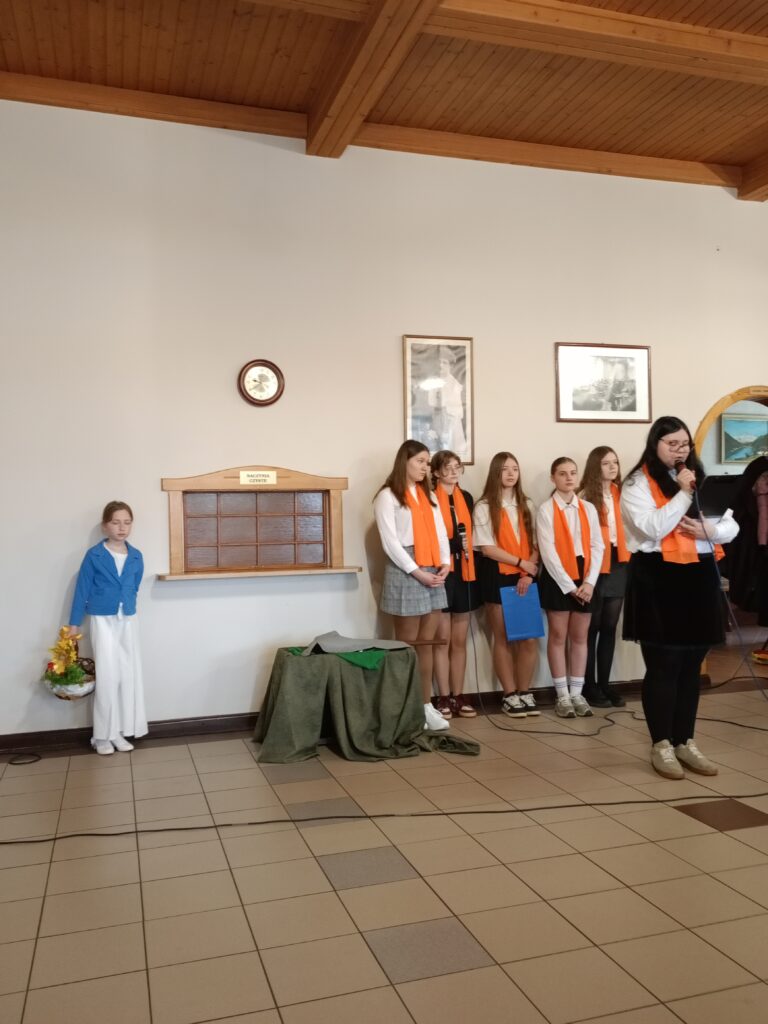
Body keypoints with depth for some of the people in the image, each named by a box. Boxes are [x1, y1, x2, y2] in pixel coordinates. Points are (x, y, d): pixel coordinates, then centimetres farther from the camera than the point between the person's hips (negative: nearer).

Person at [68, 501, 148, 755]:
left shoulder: (136, 557, 2)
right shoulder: (94, 555, -7)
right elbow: (82, 590, -4)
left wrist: (126, 608, 9)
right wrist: (74, 624, -4)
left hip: (128, 621, 4)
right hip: (102, 621, -4)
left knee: (129, 673, 5)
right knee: (107, 675, -4)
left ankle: (119, 731, 16)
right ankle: (103, 735, 8)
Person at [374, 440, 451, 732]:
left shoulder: (429, 495, 20)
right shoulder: (388, 496, -2)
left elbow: (440, 531, 13)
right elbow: (390, 541, -10)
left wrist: (445, 563, -3)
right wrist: (416, 572, -15)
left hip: (433, 573, 6)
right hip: (405, 572, -6)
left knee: (427, 643, 7)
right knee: (407, 645, -1)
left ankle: (426, 705, 12)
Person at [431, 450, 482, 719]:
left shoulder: (467, 498, 13)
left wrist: (466, 548, 3)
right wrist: (454, 543, -20)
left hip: (464, 573, 5)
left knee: (460, 640, 9)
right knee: (443, 639, 1)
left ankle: (458, 696, 16)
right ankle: (444, 697, 8)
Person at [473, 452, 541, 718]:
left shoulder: (526, 506, 12)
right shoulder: (484, 507, -1)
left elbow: (535, 544, 8)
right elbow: (487, 548, -8)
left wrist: (529, 572, -8)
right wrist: (521, 562, -10)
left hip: (525, 577, 4)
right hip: (497, 577, -3)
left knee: (529, 638, 0)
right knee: (503, 639, 3)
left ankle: (525, 692, 13)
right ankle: (510, 695, 11)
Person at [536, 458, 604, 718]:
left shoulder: (589, 508, 9)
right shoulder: (546, 510, -3)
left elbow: (597, 546, 4)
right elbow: (548, 551, -10)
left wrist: (589, 581, -8)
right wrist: (568, 584, -13)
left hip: (584, 579, 4)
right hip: (557, 578, -4)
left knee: (580, 637, 8)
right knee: (558, 637, 2)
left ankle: (577, 693, 16)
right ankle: (562, 696, 10)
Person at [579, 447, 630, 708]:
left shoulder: (619, 493, 12)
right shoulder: (585, 496, -9)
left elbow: (625, 526, 16)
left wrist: (625, 556, 4)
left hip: (617, 565, 6)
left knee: (609, 627, 10)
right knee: (591, 628, 2)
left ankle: (604, 683, 18)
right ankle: (589, 686, 11)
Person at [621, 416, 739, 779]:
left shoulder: (700, 480, 14)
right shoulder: (638, 483, -4)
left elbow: (731, 527, 12)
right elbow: (652, 528, -19)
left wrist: (709, 531, -9)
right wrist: (683, 494, -13)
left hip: (698, 577, 6)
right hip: (657, 578, -6)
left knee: (691, 663, 11)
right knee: (663, 664, -2)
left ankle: (685, 742, 22)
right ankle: (661, 745, 11)